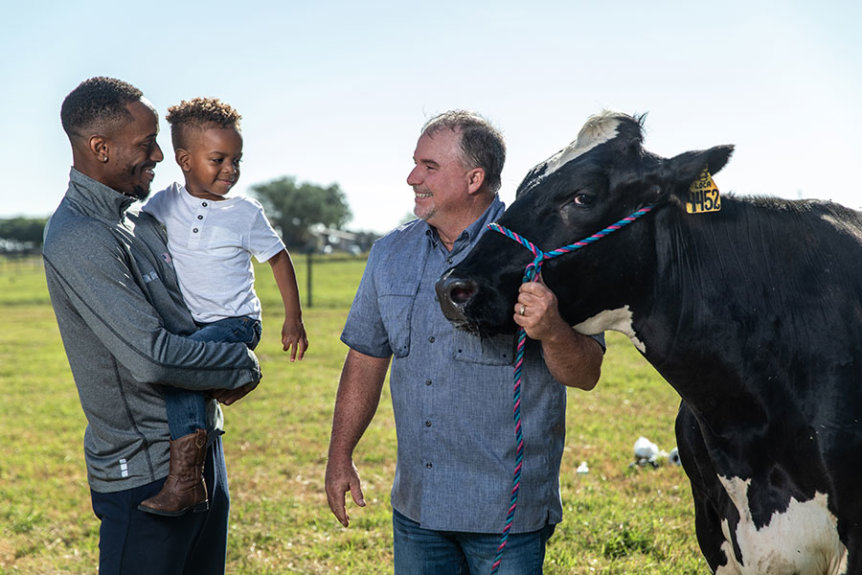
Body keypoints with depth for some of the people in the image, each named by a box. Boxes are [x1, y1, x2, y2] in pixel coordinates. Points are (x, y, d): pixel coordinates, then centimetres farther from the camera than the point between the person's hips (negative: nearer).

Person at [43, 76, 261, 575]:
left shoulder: (139, 221, 10)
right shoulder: (78, 240, -20)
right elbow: (151, 358, -26)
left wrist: (225, 371, 2)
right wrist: (245, 366, -11)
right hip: (145, 470, -9)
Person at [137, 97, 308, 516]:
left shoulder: (245, 214, -2)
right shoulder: (163, 205, 4)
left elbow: (278, 259, 8)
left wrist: (293, 320, 7)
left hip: (236, 323, -5)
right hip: (190, 323, 5)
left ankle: (185, 479, -32)